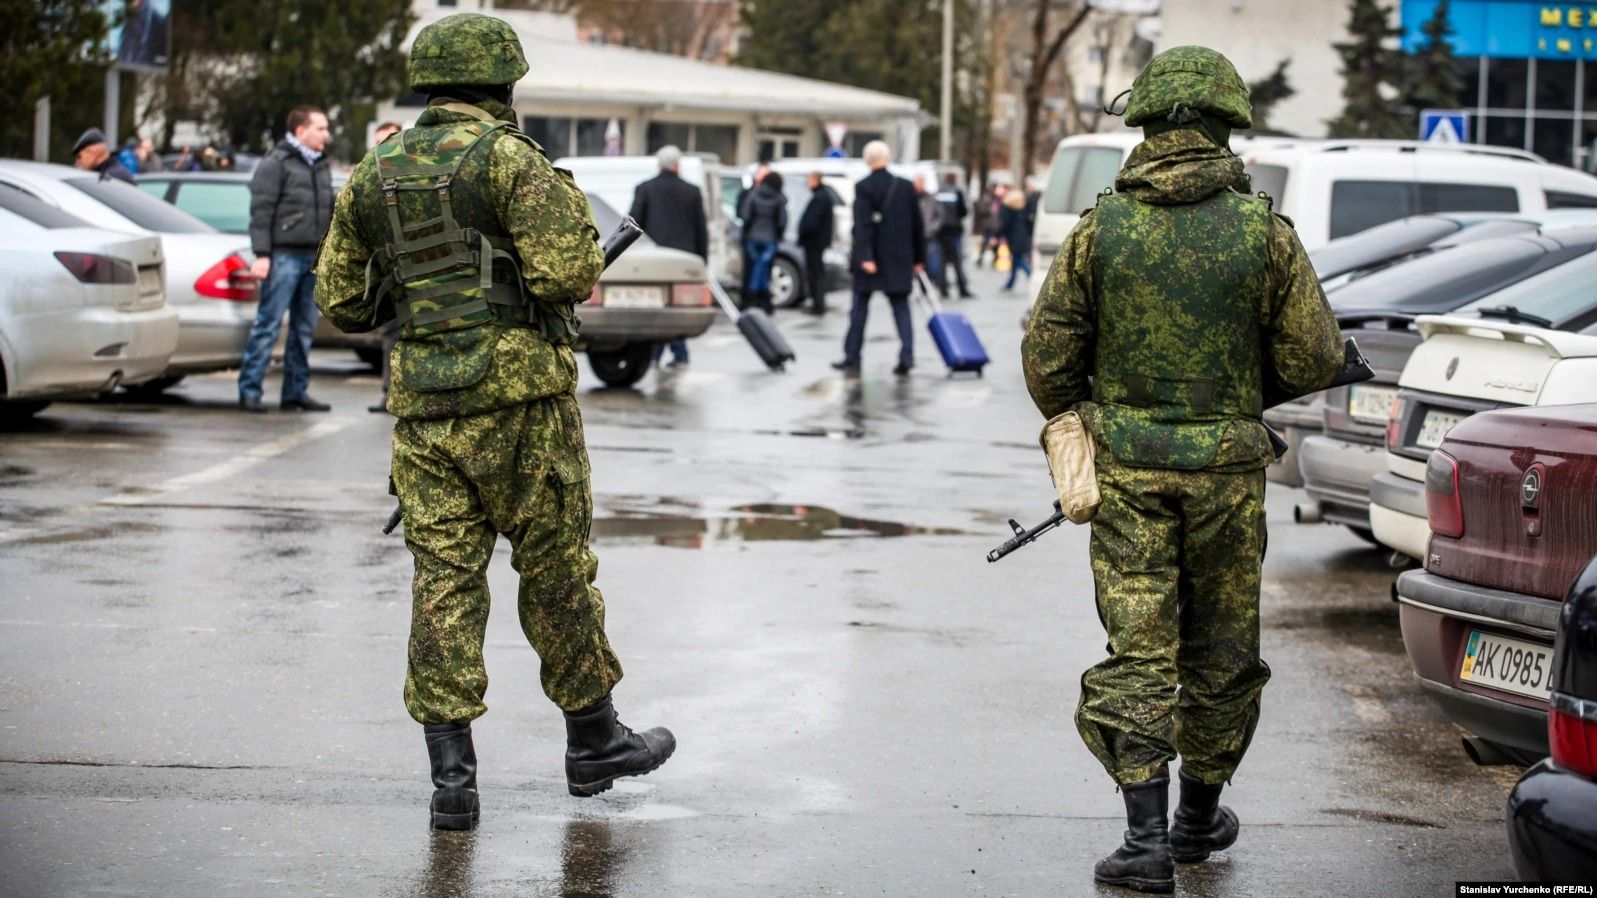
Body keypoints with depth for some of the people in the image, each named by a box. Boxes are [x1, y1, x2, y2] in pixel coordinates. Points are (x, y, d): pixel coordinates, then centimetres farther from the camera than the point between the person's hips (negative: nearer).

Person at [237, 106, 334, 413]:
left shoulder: (322, 166, 17)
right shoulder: (277, 164, -6)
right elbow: (261, 211, -10)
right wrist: (262, 254, -17)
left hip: (314, 257, 7)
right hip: (284, 256, -7)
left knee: (304, 328, 8)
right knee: (268, 324, -7)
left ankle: (296, 391, 14)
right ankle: (249, 390, -4)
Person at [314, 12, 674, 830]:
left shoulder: (370, 178, 10)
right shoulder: (508, 158, -8)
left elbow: (339, 303, 14)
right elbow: (568, 273, -16)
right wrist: (573, 215, 5)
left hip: (423, 405, 4)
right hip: (517, 394, -4)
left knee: (445, 579, 3)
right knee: (555, 570, 9)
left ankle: (451, 774, -2)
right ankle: (592, 740, 22)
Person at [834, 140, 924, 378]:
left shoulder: (863, 187, -9)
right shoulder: (905, 186, 4)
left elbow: (862, 224, -18)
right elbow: (916, 224, 8)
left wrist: (864, 257, -22)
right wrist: (919, 258, 14)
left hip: (871, 259, -3)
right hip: (900, 259, 3)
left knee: (860, 308, 7)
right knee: (901, 307, 6)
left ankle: (851, 358, 9)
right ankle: (907, 356, -8)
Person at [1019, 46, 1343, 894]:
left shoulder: (1099, 230, -5)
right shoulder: (1264, 232, -7)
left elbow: (1046, 356, -2)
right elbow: (1314, 359, -5)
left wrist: (1079, 426, 17)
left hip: (1128, 471, 0)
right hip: (1225, 471, 0)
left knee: (1137, 651, 2)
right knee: (1221, 650, 15)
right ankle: (1199, 817, 27)